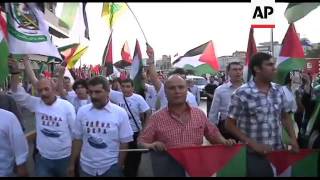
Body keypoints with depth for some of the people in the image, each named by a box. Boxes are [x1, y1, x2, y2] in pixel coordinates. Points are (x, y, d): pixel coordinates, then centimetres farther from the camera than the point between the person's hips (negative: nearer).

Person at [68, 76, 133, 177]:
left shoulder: (120, 113, -11)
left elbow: (124, 142, -5)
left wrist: (119, 167, -3)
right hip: (86, 167, 3)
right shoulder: (82, 111, -4)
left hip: (111, 167, -2)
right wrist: (72, 164, 5)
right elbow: (77, 139, 3)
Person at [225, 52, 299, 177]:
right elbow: (229, 125, -12)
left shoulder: (278, 91, 3)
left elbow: (285, 116, 16)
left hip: (278, 151, 6)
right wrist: (253, 144, -16)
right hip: (253, 155, -5)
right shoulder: (242, 93, -15)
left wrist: (293, 138, 2)